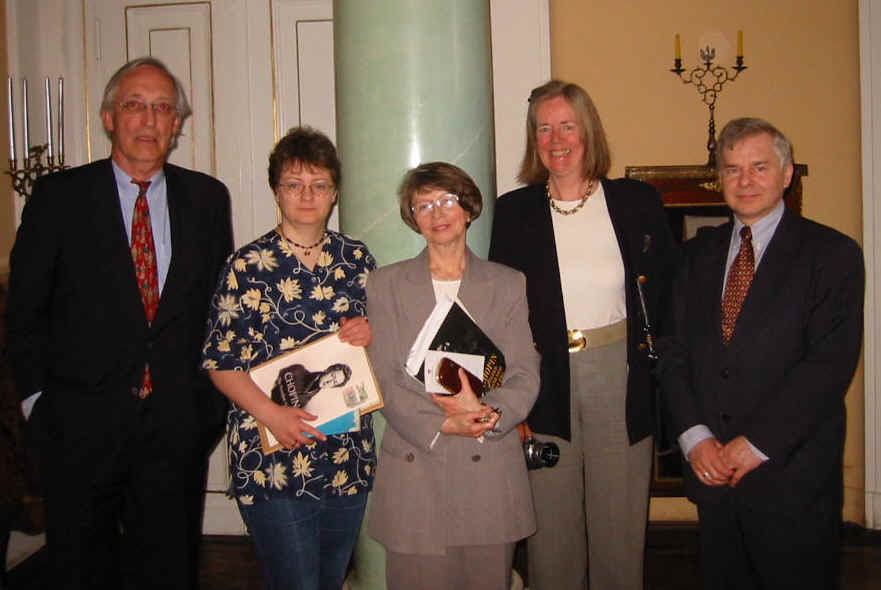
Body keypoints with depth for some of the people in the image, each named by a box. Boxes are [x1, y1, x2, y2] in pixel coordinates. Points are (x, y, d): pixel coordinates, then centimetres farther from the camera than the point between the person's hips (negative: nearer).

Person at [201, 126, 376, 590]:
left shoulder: (356, 258, 7)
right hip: (272, 459, -4)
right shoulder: (247, 266, -4)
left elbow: (378, 333, 18)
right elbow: (219, 362, -6)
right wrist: (270, 413, -19)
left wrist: (372, 333, -6)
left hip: (348, 456, 4)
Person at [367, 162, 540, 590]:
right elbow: (384, 379, 0)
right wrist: (441, 425, -15)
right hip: (413, 472, 0)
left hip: (489, 472, 1)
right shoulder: (386, 285, 8)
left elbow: (525, 374, 3)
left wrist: (489, 414, -16)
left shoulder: (507, 285, 11)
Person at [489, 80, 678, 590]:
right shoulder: (514, 211, 2)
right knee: (551, 524, 9)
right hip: (545, 381, 0)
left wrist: (651, 359, -3)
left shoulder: (638, 202, 3)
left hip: (622, 379, 0)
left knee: (621, 522, 10)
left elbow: (670, 294, 7)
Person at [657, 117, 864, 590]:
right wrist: (695, 435, -6)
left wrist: (756, 444, -15)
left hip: (793, 477, -4)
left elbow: (831, 361, -12)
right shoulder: (700, 253, 12)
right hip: (712, 471, 4)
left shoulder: (832, 253, -3)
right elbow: (674, 350, 7)